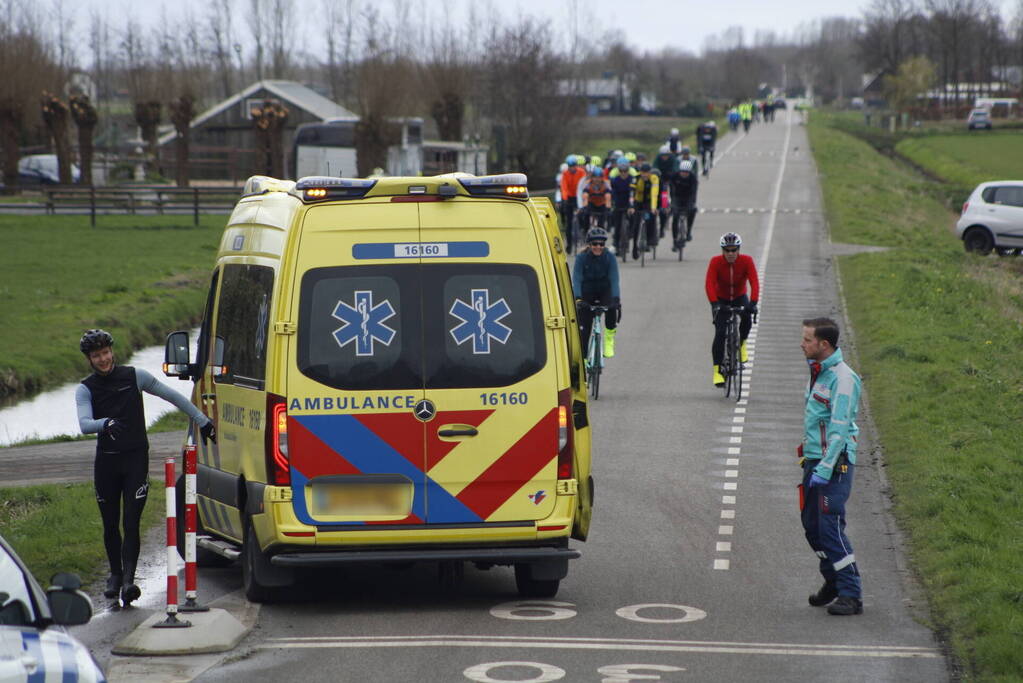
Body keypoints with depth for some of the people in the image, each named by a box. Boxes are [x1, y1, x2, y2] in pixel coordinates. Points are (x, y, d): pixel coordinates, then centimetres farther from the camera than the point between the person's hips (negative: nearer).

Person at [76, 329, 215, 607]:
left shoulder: (134, 376, 1)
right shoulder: (85, 389, 1)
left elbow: (173, 397, 9)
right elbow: (84, 424, -17)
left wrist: (203, 422, 11)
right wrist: (105, 423, -39)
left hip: (136, 458, -2)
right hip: (106, 461, 2)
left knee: (131, 523, -12)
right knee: (110, 524, 9)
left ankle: (129, 579, -17)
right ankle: (116, 574, 28)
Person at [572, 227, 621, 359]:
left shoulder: (610, 257, -18)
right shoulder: (581, 258, -19)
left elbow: (614, 279, -26)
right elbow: (576, 280, -28)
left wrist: (616, 299, -42)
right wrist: (578, 299, -45)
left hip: (605, 291, 0)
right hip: (587, 294, 0)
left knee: (612, 307, -32)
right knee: (584, 328, -7)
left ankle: (609, 338, -11)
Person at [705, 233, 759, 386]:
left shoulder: (747, 261, -22)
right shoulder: (715, 262, -24)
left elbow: (755, 283, -30)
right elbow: (710, 284, -32)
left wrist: (753, 303, -44)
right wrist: (715, 304, -47)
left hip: (739, 297, 1)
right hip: (721, 299, -1)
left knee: (747, 318, -28)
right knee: (720, 333, -16)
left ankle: (741, 344, 3)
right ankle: (717, 370, -13)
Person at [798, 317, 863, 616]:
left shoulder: (842, 378, -16)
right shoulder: (818, 372, 14)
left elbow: (840, 428, -20)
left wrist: (825, 469, -23)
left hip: (835, 463, -9)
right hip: (813, 459, 9)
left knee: (830, 526, -12)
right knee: (812, 524, 12)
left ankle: (851, 594, -8)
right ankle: (833, 582, 27)